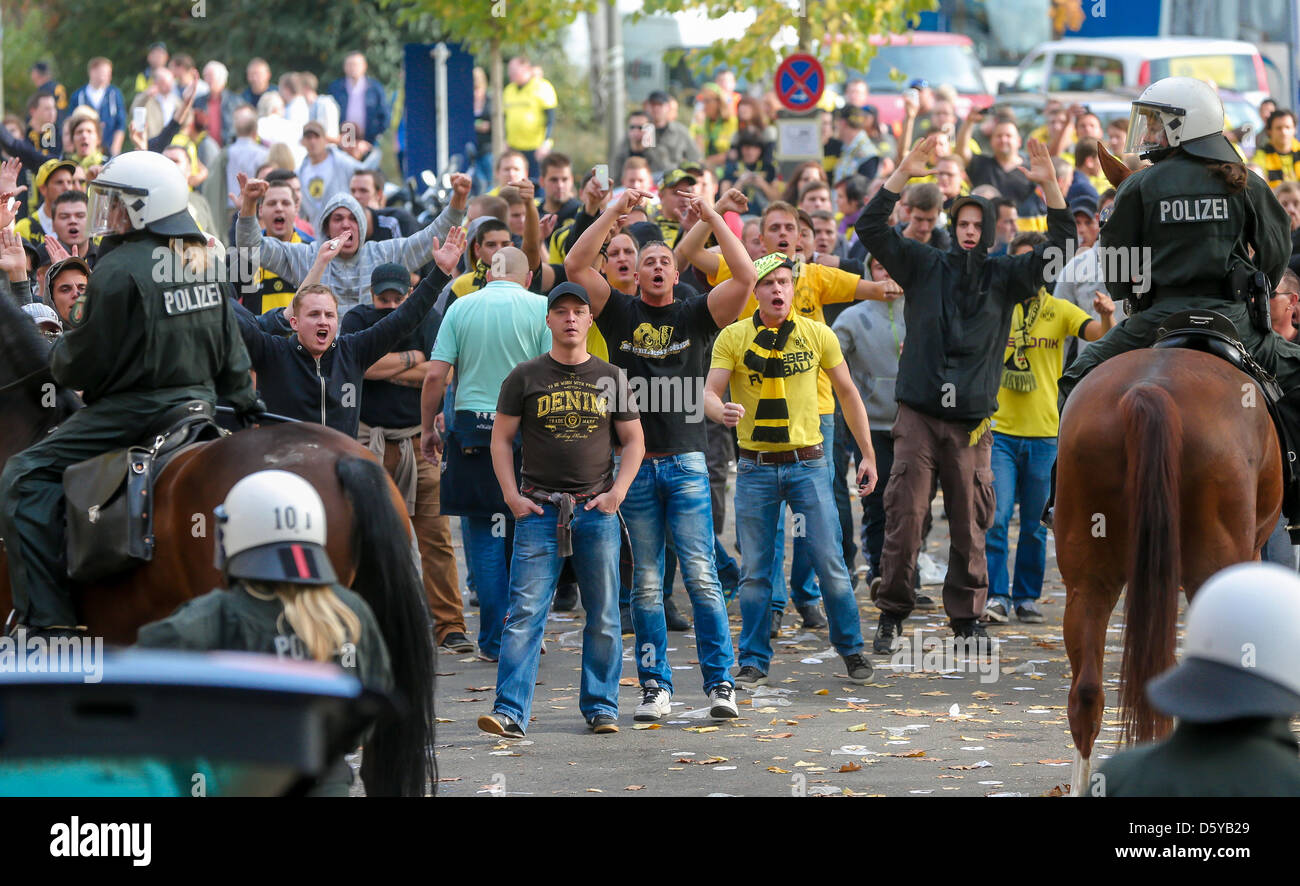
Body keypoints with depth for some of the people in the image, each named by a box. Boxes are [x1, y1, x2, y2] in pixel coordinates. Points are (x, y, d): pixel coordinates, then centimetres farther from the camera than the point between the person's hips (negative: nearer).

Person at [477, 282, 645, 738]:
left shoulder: (610, 378, 10)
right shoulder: (525, 377, 5)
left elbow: (633, 440, 14)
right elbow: (501, 439, 7)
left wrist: (617, 491, 0)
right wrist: (511, 495, -4)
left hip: (597, 511, 2)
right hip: (539, 509, -2)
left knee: (603, 616, 5)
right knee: (524, 613, -9)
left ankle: (600, 706, 15)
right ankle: (510, 711, -12)